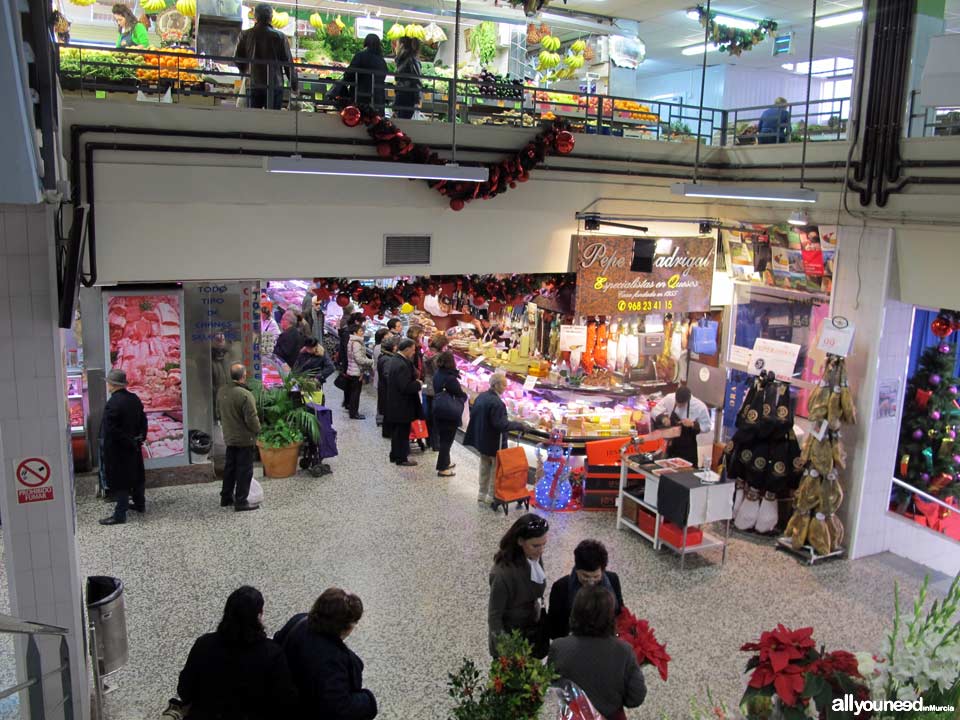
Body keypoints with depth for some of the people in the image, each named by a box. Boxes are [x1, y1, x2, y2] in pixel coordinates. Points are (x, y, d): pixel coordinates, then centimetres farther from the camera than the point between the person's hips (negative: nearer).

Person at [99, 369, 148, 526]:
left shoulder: (112, 404, -22)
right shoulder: (134, 399, 3)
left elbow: (111, 429, -24)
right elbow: (143, 420, 10)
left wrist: (128, 442, -15)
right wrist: (140, 438, 13)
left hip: (117, 449, -8)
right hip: (133, 446, 8)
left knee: (119, 480, -2)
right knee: (136, 475, 20)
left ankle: (120, 514, 2)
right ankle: (140, 504, 34)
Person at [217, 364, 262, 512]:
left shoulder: (221, 392, -1)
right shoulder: (245, 395, -24)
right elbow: (252, 418, -22)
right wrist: (257, 430, -4)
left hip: (229, 437, 7)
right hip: (245, 438, -7)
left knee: (229, 467, 18)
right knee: (244, 470, 1)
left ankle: (226, 498, 27)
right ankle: (241, 502, 5)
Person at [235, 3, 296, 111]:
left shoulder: (246, 35, 3)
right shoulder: (279, 36, -4)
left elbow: (238, 59, 9)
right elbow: (288, 62, -3)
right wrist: (294, 85, 7)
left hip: (253, 85, 2)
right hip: (275, 85, -2)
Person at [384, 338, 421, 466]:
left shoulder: (394, 360, 6)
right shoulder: (402, 365, -26)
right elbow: (406, 387, -29)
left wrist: (414, 381, 7)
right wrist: (418, 384, -13)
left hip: (394, 404, 10)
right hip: (402, 407, -10)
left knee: (396, 431, 20)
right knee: (402, 432, 4)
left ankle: (395, 455, 32)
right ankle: (401, 458, 14)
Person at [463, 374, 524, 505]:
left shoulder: (480, 397, 1)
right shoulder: (497, 403, -27)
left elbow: (473, 415, 10)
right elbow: (502, 425, -28)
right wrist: (519, 425, -19)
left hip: (481, 439, 9)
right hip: (494, 443, -8)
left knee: (484, 467, 21)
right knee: (496, 469, 7)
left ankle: (482, 493, 32)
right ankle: (491, 497, 16)